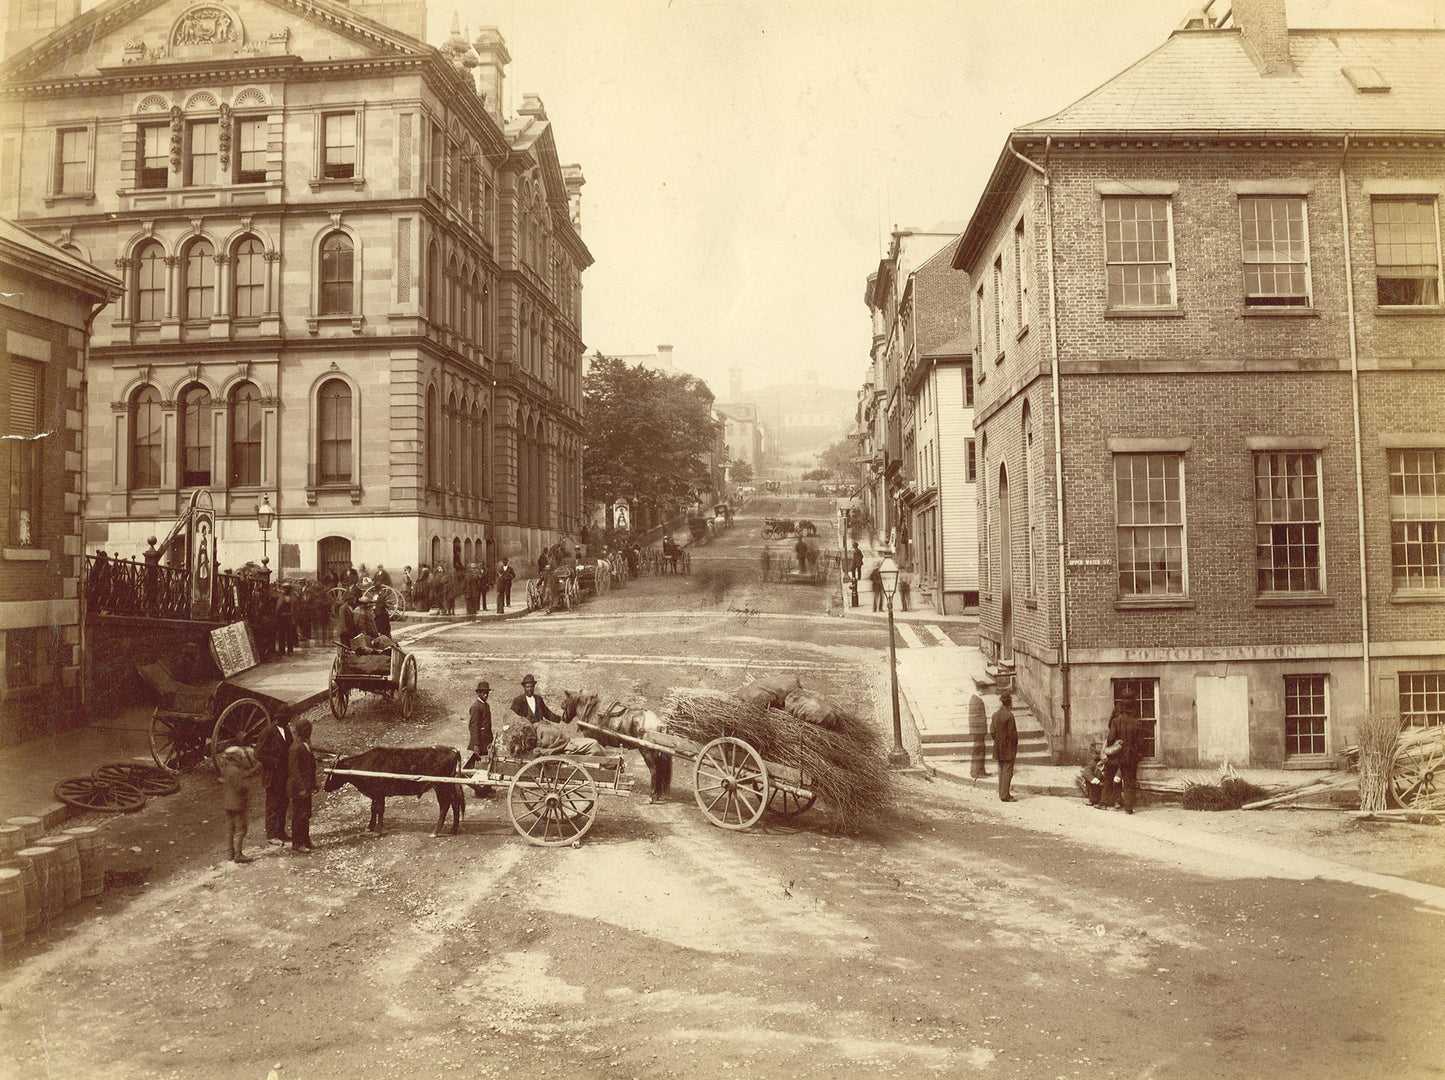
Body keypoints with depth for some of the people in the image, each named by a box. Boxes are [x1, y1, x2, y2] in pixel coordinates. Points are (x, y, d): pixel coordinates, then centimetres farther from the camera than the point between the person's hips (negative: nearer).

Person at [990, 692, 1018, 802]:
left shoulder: (995, 715, 5)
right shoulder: (1009, 715, -17)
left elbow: (992, 731, 7)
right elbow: (1012, 733, -16)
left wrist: (997, 741, 14)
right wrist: (1014, 744, -3)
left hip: (998, 747, 7)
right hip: (1008, 748, -7)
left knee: (1001, 771, 14)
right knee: (1007, 771, -3)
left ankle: (1002, 794, 20)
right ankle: (1005, 796, -4)